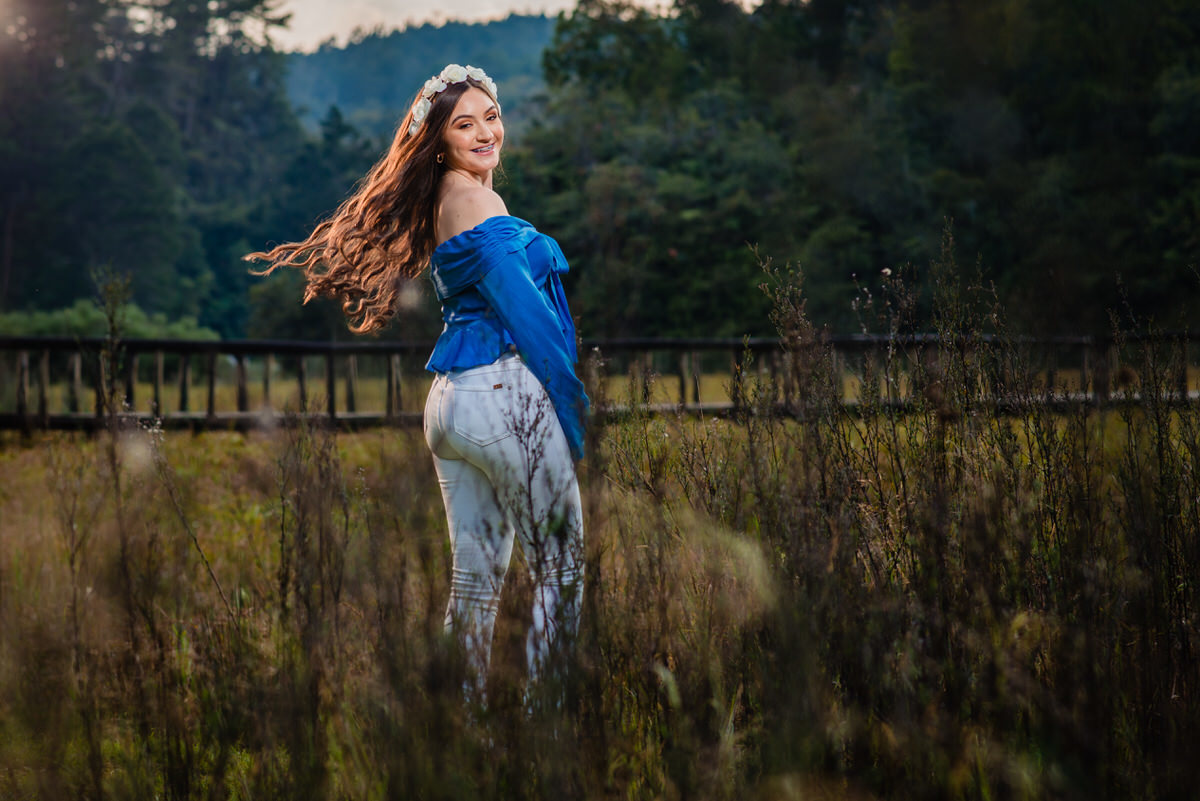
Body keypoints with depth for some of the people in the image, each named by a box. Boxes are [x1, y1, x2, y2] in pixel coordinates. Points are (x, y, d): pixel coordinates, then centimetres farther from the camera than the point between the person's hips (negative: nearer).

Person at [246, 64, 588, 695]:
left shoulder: (439, 200, 17)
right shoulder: (476, 199, -10)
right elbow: (523, 306, -14)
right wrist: (574, 399, -8)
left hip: (449, 399, 9)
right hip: (508, 394, -9)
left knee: (475, 573, 10)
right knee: (560, 566, -1)